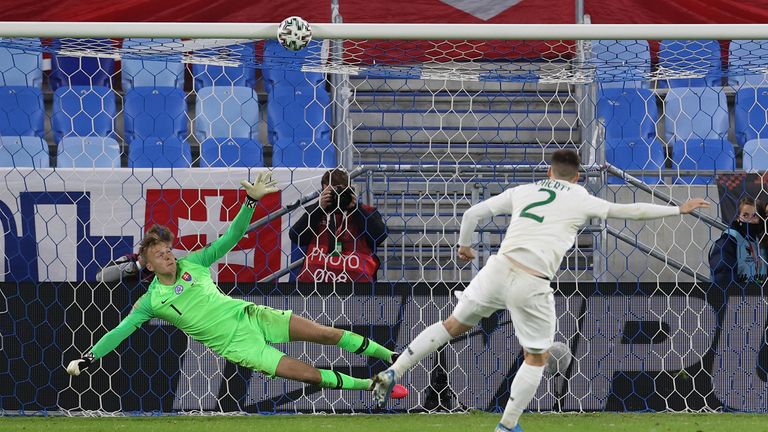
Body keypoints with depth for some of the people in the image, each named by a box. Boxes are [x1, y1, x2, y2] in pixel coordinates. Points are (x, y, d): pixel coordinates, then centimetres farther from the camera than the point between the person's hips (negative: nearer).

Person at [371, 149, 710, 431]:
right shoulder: (582, 201, 8)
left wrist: (464, 245, 36)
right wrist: (678, 209, 23)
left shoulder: (522, 191, 16)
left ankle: (392, 373, 11)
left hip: (499, 268, 3)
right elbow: (632, 211, 12)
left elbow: (473, 213, 18)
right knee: (536, 358, 17)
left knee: (454, 325, 20)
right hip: (532, 285, -3)